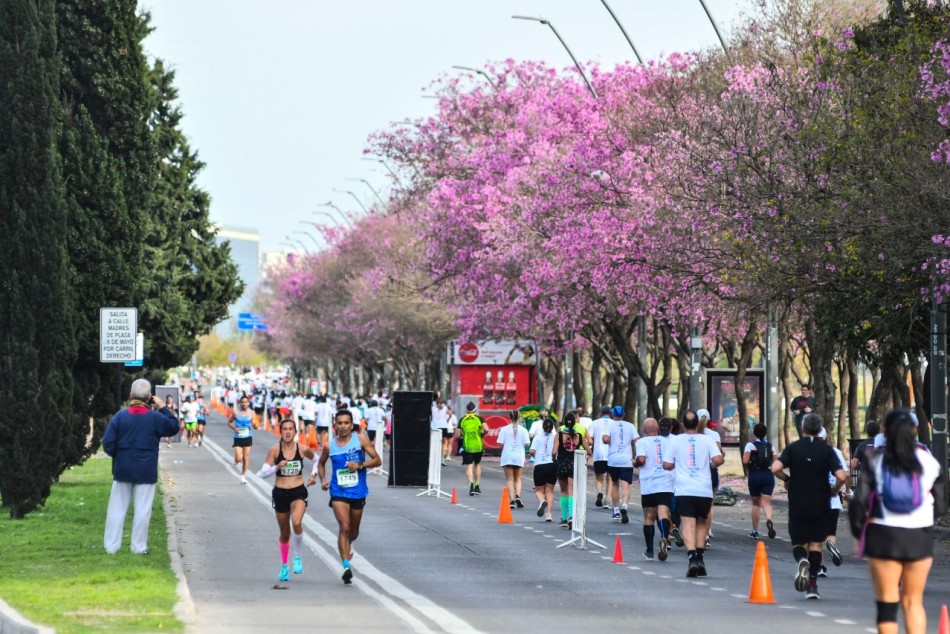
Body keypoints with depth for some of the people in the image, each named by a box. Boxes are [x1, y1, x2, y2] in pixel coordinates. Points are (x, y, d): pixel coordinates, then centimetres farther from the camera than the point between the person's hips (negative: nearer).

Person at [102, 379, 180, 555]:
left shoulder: (120, 416, -5)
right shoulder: (155, 418, -7)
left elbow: (107, 443, -7)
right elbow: (174, 427, 10)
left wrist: (117, 455, 11)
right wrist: (163, 408, 9)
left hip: (123, 470, 1)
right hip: (146, 472, -1)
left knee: (117, 508, 8)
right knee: (143, 510, 4)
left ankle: (111, 545, 9)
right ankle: (138, 546, 6)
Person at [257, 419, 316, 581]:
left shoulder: (303, 449, -5)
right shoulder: (274, 450, -8)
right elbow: (262, 473, -9)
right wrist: (276, 467, -25)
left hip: (298, 492, -1)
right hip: (280, 493, 1)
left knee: (297, 523, -28)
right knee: (284, 533, 12)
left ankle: (298, 557, -6)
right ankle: (284, 566, 34)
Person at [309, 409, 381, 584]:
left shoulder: (360, 439, -5)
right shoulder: (329, 446, -1)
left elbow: (377, 460, -4)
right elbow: (321, 463, 19)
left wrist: (360, 465, -20)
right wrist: (322, 479, 2)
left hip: (358, 493, 1)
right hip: (338, 492, -1)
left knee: (354, 532, 15)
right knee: (344, 527, -19)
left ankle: (348, 545, 51)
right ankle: (346, 567, -21)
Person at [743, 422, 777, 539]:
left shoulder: (750, 445, -4)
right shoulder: (770, 446, 7)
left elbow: (745, 461, -14)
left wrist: (749, 466, 7)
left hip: (755, 475, -2)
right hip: (768, 475, 2)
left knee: (756, 503, 11)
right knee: (767, 502, -2)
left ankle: (755, 531, 17)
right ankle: (769, 520, -34)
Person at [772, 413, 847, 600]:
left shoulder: (793, 448, -2)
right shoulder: (826, 450, -3)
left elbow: (776, 468, -16)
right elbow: (841, 476, -14)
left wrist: (786, 480, 4)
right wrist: (834, 490, 6)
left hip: (797, 505, 0)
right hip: (820, 506, 0)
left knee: (799, 543, 11)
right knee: (816, 544, 11)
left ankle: (802, 560, -22)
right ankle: (812, 585, 6)